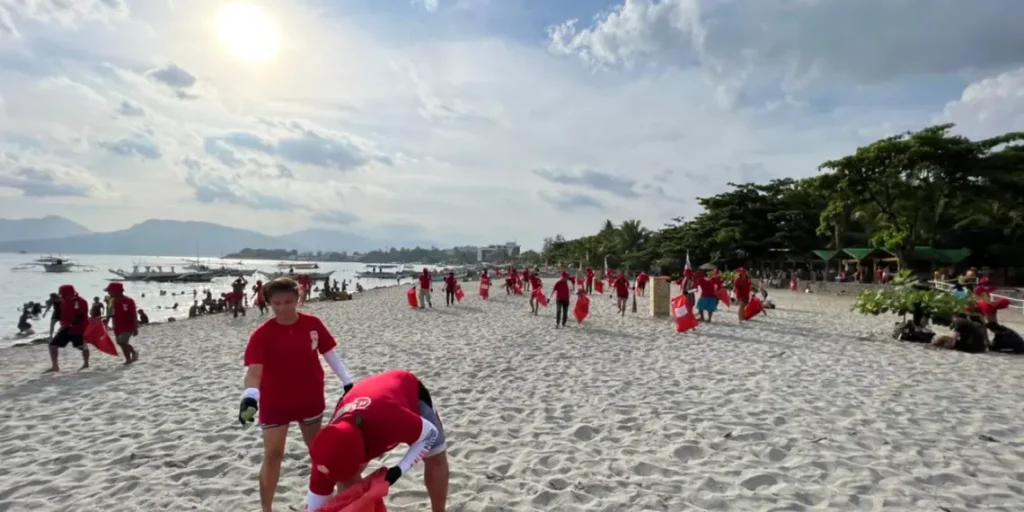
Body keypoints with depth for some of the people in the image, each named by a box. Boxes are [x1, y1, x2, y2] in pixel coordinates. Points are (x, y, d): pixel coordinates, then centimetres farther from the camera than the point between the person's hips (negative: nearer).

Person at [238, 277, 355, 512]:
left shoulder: (313, 324, -11)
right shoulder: (262, 334, -18)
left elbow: (329, 353, -1)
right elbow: (254, 370, -26)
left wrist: (347, 382, 1)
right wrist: (250, 397, -45)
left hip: (310, 398, 3)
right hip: (274, 403, -2)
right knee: (272, 454, 0)